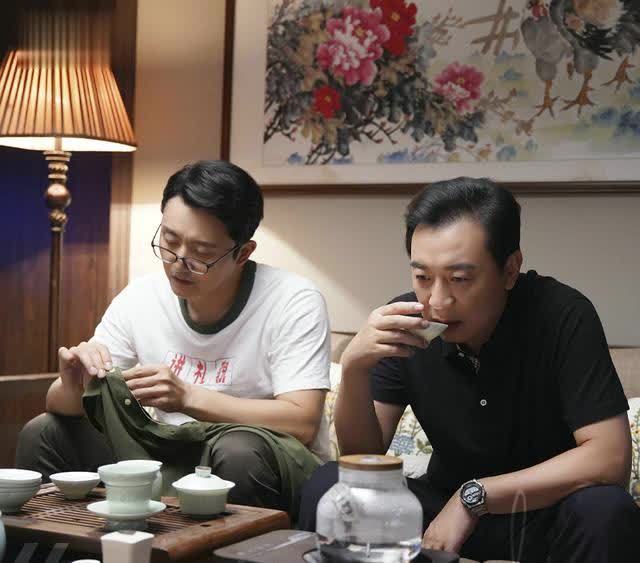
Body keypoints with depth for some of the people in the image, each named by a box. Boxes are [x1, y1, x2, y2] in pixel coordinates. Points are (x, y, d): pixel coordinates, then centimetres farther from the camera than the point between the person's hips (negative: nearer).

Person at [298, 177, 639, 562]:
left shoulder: (562, 316, -22)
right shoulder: (406, 325, -12)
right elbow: (363, 456, -9)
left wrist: (472, 496, -28)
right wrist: (354, 367, -29)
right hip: (449, 504, 2)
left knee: (603, 510, -34)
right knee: (328, 487, -20)